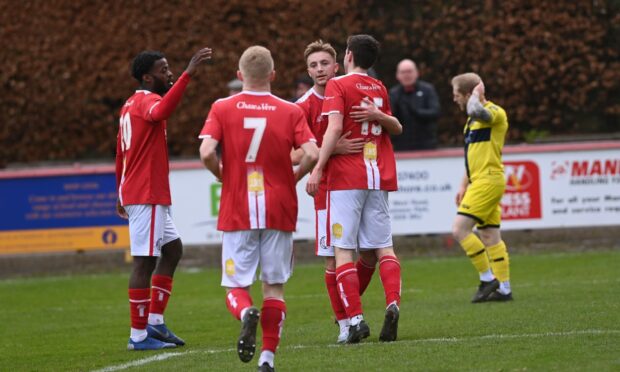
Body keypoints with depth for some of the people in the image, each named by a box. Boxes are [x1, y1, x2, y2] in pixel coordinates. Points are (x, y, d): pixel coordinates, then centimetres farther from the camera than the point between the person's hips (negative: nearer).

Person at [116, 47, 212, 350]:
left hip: (135, 193, 10)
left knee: (173, 249, 16)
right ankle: (139, 335, -6)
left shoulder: (132, 104, 17)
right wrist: (188, 74, -44)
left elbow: (121, 154, 23)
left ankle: (154, 322, 14)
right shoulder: (146, 100, -13)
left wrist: (122, 195, 29)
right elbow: (161, 112, -39)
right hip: (146, 196, -10)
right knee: (145, 261, -8)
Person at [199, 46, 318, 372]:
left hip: (237, 211, -1)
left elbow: (207, 152, -13)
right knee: (274, 286, 9)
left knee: (236, 286, 6)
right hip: (279, 210, 1)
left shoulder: (222, 109, 0)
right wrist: (293, 177, 8)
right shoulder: (290, 111, 1)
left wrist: (223, 175, 6)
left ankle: (246, 313, -28)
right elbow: (312, 153, -10)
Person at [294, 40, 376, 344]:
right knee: (333, 259, -4)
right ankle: (344, 324, 7)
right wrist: (333, 149, -25)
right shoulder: (303, 107, -4)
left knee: (371, 255, 4)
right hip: (329, 189, -3)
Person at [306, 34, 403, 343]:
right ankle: (393, 304, -15)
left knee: (343, 249, -4)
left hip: (347, 177, -5)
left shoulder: (338, 85, -3)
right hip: (379, 178, 5)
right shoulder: (379, 88, 16)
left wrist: (317, 169, -17)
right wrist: (379, 115, 8)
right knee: (383, 247, 7)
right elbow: (396, 128, 28)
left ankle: (355, 318, -13)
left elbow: (335, 127, -15)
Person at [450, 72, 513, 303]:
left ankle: (487, 278, -7)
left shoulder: (494, 112, -11)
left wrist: (477, 94, -17)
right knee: (490, 236, 8)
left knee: (460, 229, -13)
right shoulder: (473, 119, 20)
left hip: (488, 180, -10)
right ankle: (504, 288, 9)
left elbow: (475, 111, -36)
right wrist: (464, 185, 25)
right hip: (480, 182, 10)